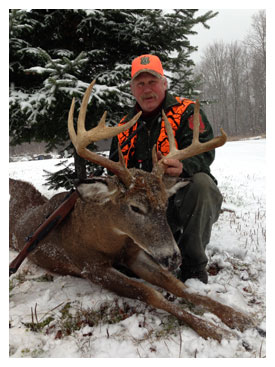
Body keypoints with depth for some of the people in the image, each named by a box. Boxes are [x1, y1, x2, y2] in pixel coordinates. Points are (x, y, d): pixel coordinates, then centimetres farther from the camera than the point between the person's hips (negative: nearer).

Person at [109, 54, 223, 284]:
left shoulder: (187, 111, 0)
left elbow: (204, 151, -16)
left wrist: (182, 166, -40)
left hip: (185, 199, -4)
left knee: (201, 182, -37)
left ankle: (193, 266, -20)